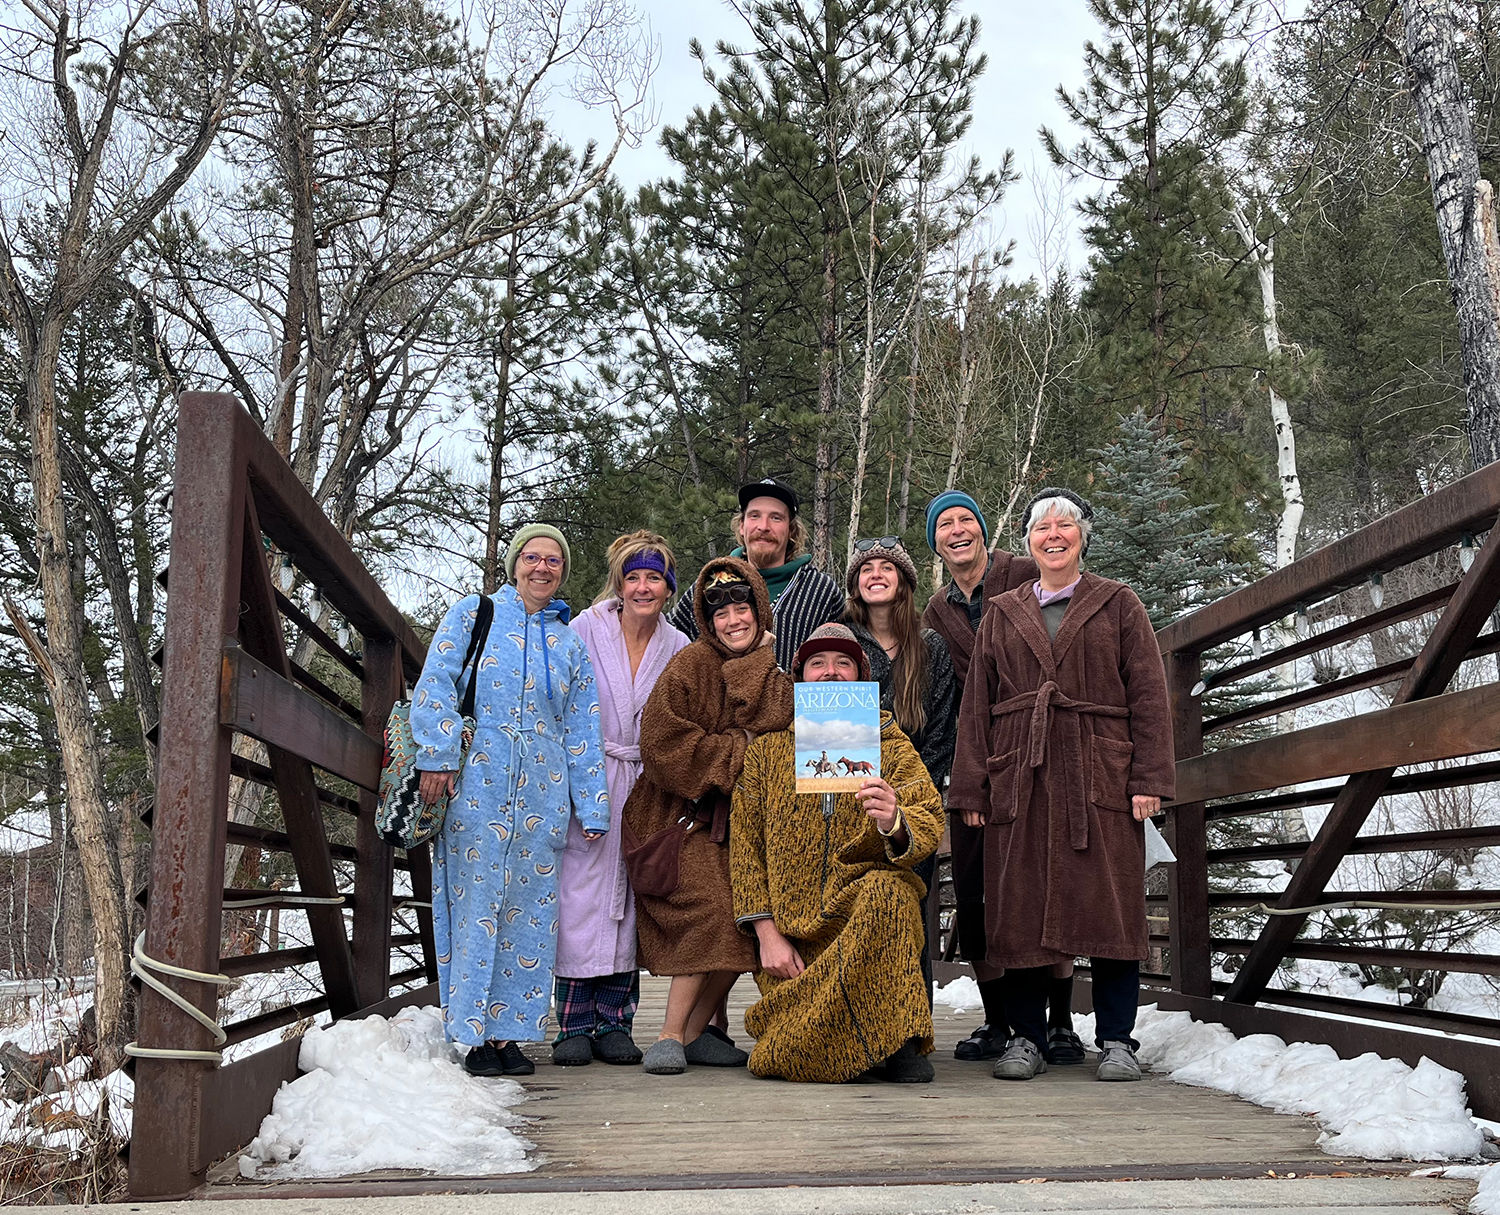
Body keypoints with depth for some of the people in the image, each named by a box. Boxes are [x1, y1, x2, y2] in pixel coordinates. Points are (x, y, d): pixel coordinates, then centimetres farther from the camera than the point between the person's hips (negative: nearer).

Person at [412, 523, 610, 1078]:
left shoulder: (570, 643, 17)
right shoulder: (473, 614, 8)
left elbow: (582, 730, 16)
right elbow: (435, 687, -2)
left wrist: (591, 808, 10)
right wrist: (437, 757, -14)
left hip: (541, 787, 3)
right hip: (476, 777, -3)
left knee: (529, 905, 2)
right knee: (475, 901, -5)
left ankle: (508, 1031, 9)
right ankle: (475, 1034, 1)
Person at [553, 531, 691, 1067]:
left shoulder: (677, 647, 5)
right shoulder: (586, 629, -2)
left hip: (645, 786, 3)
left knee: (632, 897, 3)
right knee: (581, 893, -7)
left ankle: (614, 1022, 11)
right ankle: (574, 1025, 2)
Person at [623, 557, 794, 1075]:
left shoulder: (775, 673, 8)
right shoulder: (690, 667, -8)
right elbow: (665, 745, -15)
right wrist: (739, 752, -13)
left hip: (741, 817, 5)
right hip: (684, 816, -5)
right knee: (712, 911, -21)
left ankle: (696, 1031, 8)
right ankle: (671, 1035, -10)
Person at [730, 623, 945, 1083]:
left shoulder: (892, 746, 7)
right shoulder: (766, 750, 8)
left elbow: (930, 824, -7)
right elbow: (745, 845, 5)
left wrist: (893, 823, -32)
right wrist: (767, 934, -5)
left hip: (869, 919, 0)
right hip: (791, 929, 0)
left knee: (886, 891, -35)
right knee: (807, 1060, -20)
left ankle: (899, 1041, -18)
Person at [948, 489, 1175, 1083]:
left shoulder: (1119, 605, 10)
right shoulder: (1002, 615, 16)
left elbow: (1148, 695, 4)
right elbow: (976, 705, 12)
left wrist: (1149, 779, -6)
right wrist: (971, 789, 4)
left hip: (1102, 780, -2)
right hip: (1020, 782, 2)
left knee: (1110, 905, -2)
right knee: (1019, 908, 1)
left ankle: (1116, 1041, 9)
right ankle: (1026, 1039, 12)